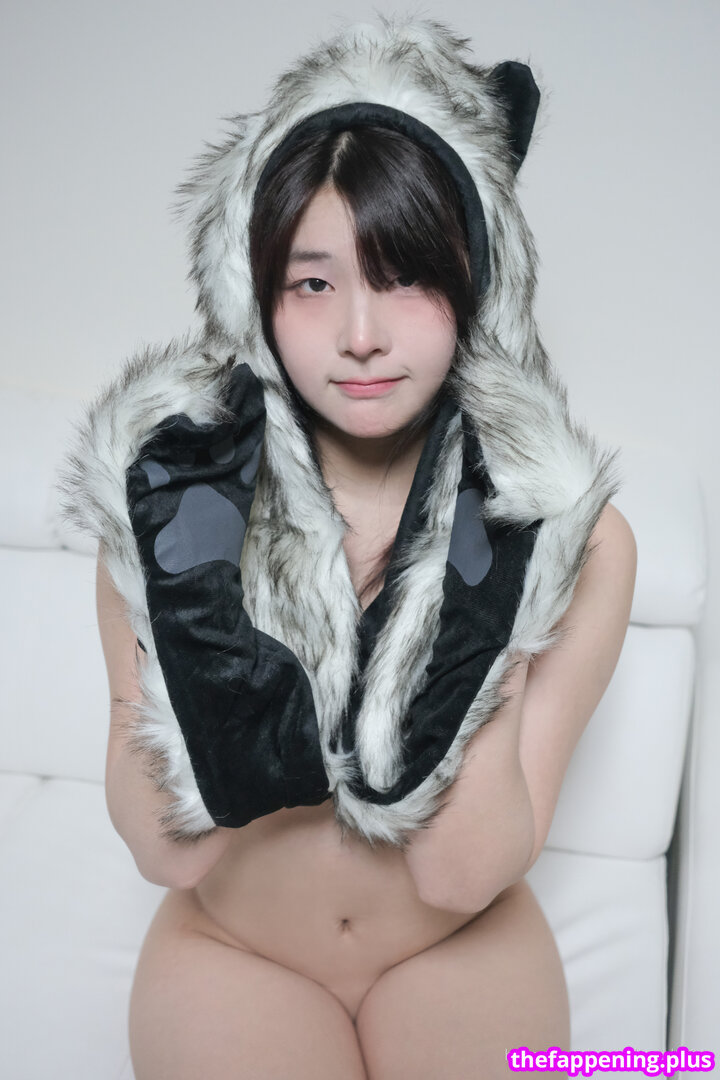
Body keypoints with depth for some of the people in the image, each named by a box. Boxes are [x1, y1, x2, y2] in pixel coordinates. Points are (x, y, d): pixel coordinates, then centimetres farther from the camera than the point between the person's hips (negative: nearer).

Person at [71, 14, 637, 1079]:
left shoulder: (572, 539, -17)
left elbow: (462, 871, -19)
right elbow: (169, 853, -18)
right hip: (230, 949, 0)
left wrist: (482, 609, -30)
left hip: (461, 952, 1)